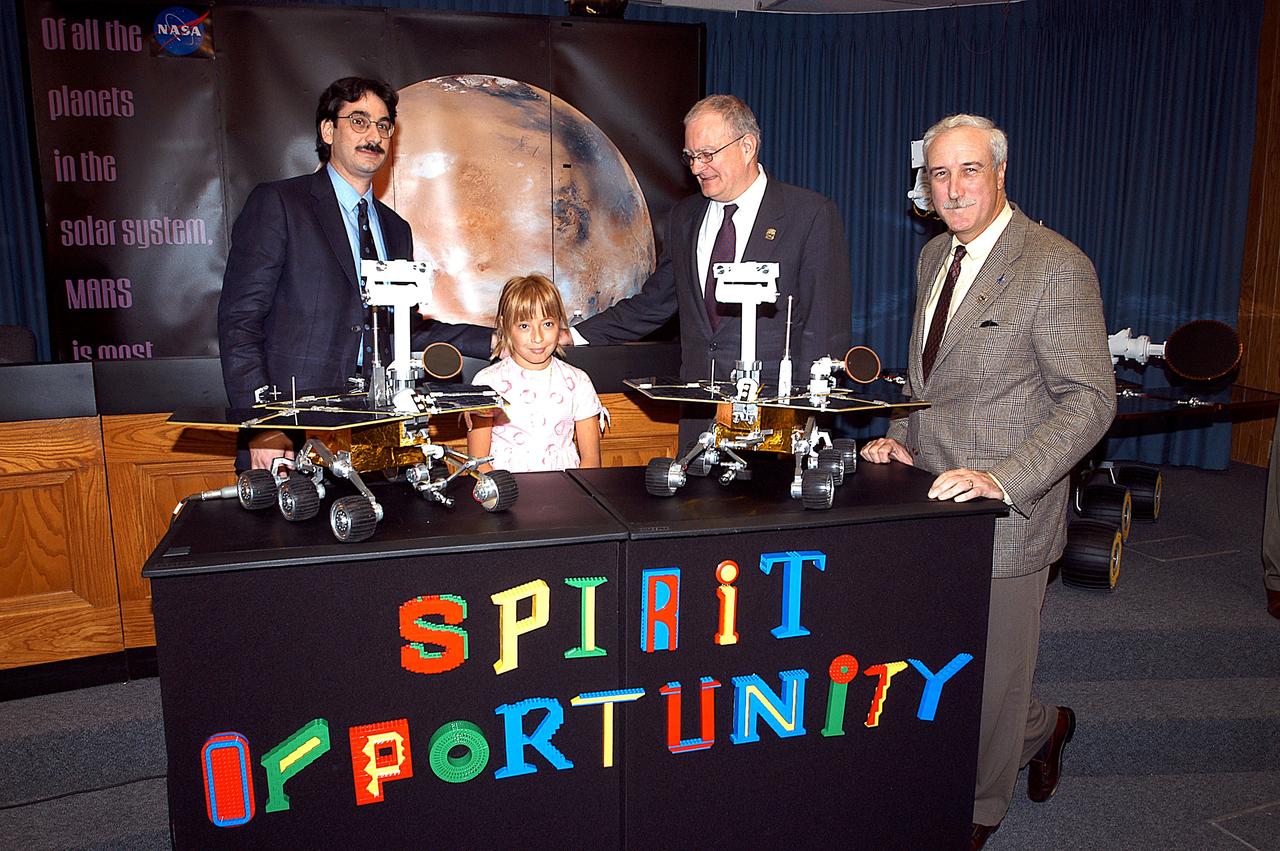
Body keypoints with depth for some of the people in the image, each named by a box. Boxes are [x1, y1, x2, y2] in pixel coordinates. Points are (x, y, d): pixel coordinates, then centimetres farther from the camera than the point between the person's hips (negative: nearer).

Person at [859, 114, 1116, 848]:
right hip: (937, 499, 7)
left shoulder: (1058, 269, -14)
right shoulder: (934, 258, 10)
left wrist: (1002, 480, -26)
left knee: (990, 674, 9)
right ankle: (1041, 730, 47)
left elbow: (1090, 400, -17)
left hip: (1007, 512, -7)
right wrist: (906, 441, 5)